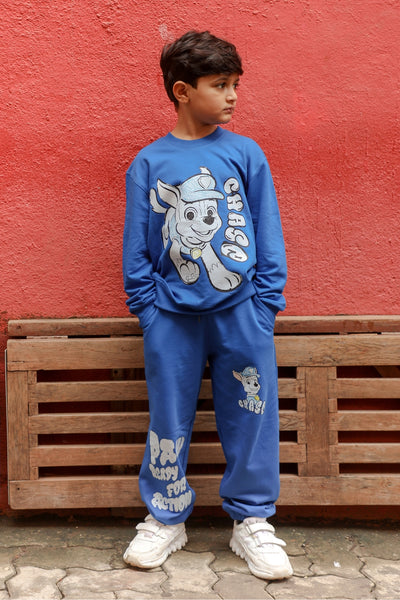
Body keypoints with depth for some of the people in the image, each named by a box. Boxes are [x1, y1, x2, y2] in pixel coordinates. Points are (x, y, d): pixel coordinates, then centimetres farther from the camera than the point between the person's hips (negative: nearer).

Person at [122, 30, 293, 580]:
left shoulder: (246, 154, 2)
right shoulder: (148, 164, 2)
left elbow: (269, 235, 3)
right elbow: (136, 247, 5)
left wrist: (266, 303, -2)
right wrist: (147, 306, -1)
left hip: (241, 313, 0)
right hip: (172, 318, 0)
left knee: (251, 419, 7)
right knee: (168, 420, 10)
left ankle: (252, 521, 24)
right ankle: (166, 519, 28)